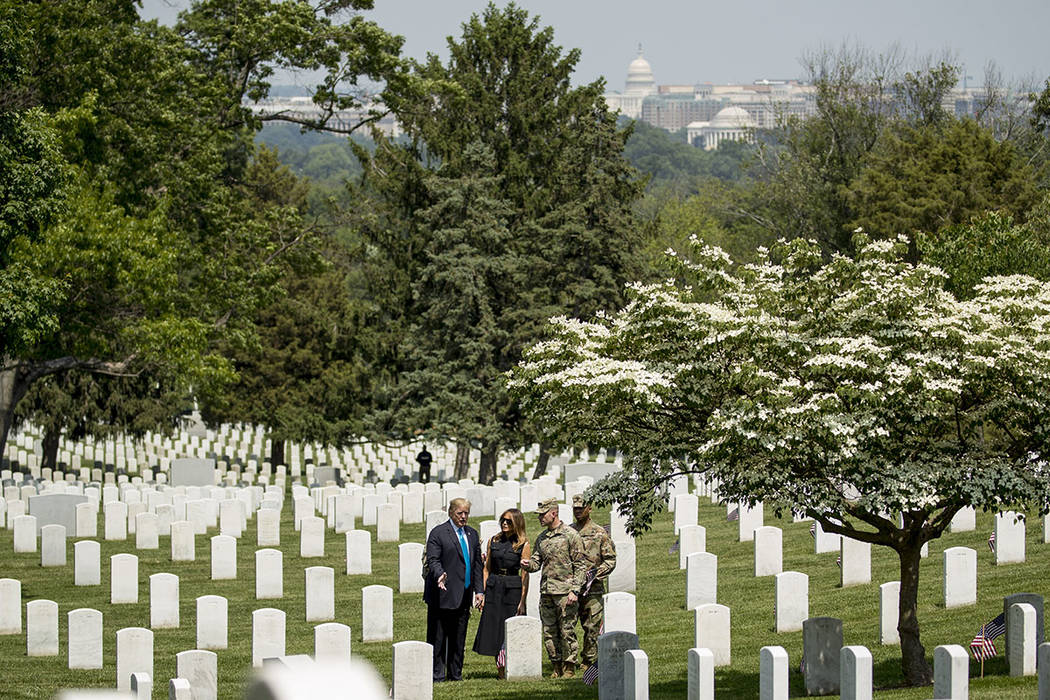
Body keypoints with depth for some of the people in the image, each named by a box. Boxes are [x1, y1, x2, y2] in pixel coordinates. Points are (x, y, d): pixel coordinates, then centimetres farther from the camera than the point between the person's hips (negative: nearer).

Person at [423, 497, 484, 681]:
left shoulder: (472, 534, 15)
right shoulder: (438, 533, -5)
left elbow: (477, 564, 18)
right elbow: (432, 560, -13)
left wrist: (479, 590, 11)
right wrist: (440, 575, -33)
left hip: (463, 597, 6)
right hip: (442, 595, -6)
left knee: (458, 638, 11)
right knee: (437, 637, -2)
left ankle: (455, 674, 19)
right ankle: (437, 676, 2)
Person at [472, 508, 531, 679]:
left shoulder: (523, 545, -2)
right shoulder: (494, 541, 8)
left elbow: (525, 575, -4)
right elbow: (486, 569, 10)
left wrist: (522, 601, -9)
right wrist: (482, 594, 2)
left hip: (513, 589, -3)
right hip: (493, 589, 3)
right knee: (493, 630, 3)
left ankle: (508, 667, 7)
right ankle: (500, 668, 13)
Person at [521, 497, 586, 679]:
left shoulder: (570, 535, -4)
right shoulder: (541, 538, 15)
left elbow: (580, 565, -6)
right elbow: (537, 562, 17)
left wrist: (574, 590, -13)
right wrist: (528, 564, -7)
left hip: (564, 591, -6)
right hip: (546, 592, 6)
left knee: (567, 630, -5)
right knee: (549, 631, 7)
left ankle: (569, 668, 1)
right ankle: (557, 666, 15)